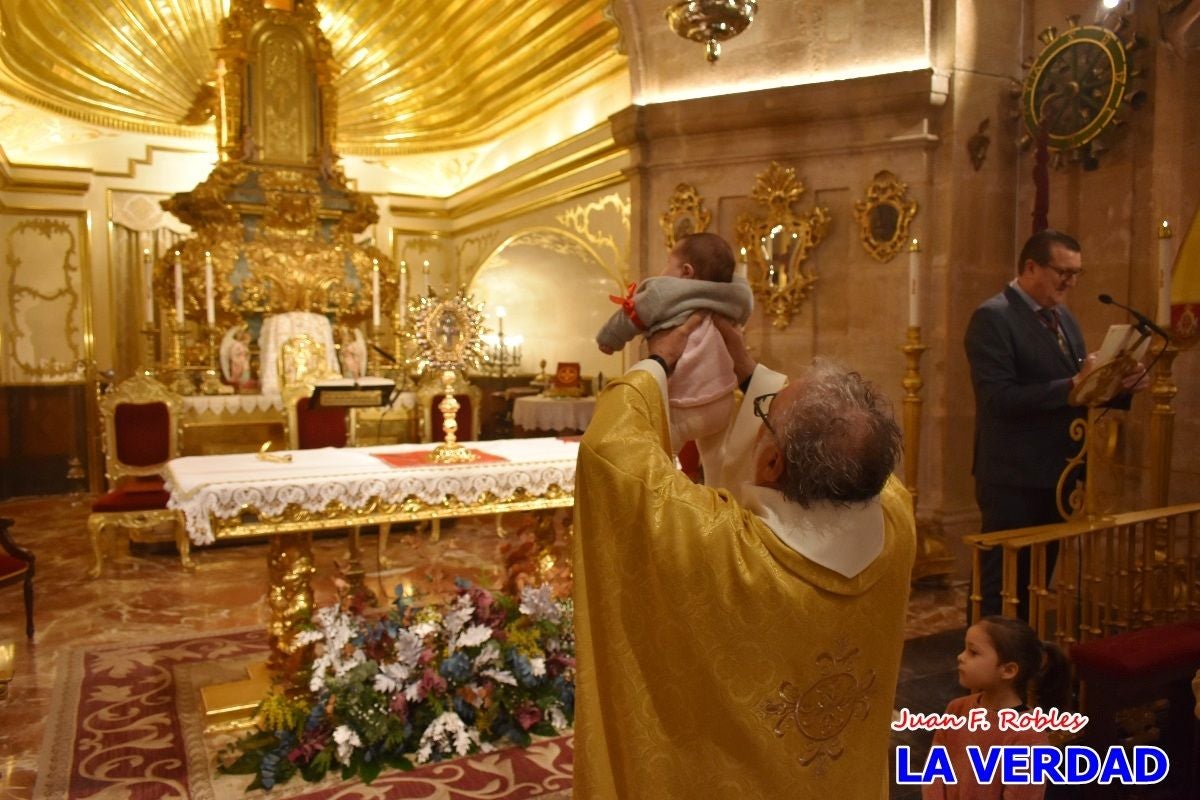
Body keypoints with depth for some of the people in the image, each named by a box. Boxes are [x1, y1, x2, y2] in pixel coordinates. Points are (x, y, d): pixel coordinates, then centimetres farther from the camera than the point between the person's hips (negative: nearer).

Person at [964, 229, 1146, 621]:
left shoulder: (1065, 319, 13)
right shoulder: (992, 317, -14)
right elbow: (999, 398, -24)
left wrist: (1119, 383, -5)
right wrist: (1072, 386, -26)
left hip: (1055, 474, 9)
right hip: (1013, 479, -9)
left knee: (1035, 583, 19)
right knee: (1000, 586, 0)